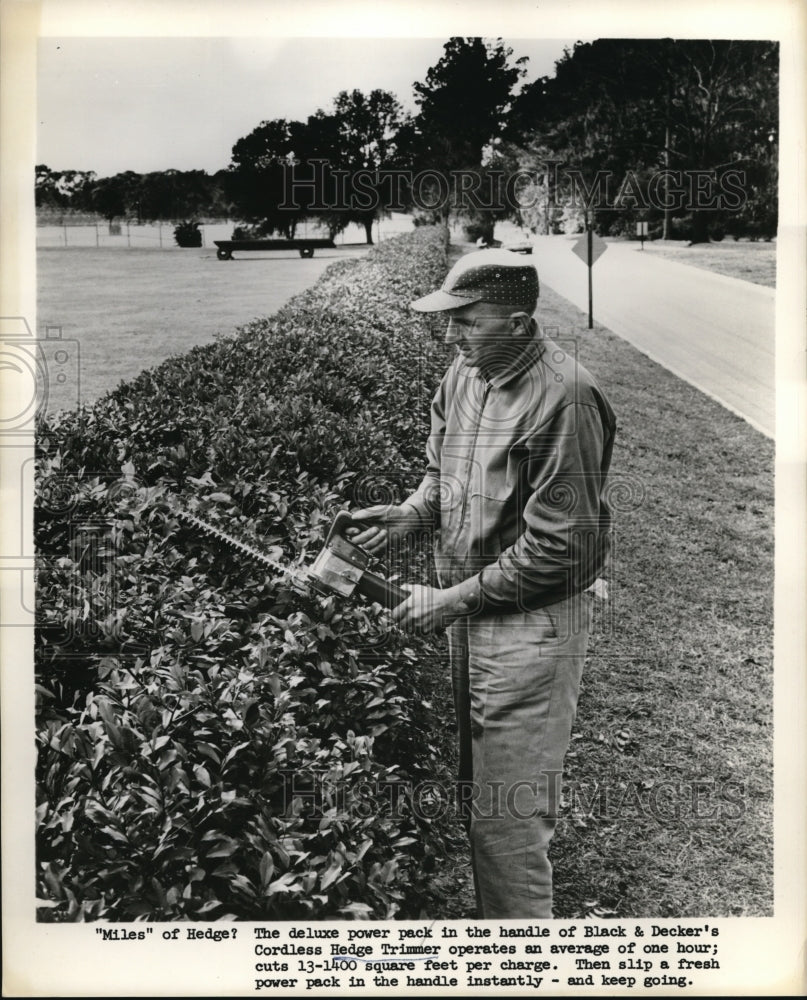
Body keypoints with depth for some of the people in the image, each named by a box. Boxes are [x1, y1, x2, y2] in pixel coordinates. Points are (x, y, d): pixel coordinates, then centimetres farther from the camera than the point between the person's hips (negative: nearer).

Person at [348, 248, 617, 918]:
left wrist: (455, 600, -18)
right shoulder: (465, 373, 4)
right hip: (471, 610, 8)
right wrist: (411, 515, -4)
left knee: (507, 807, 0)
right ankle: (494, 909, 37)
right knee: (474, 786, 19)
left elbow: (557, 546, -22)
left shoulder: (562, 398, -22)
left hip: (533, 619, -8)